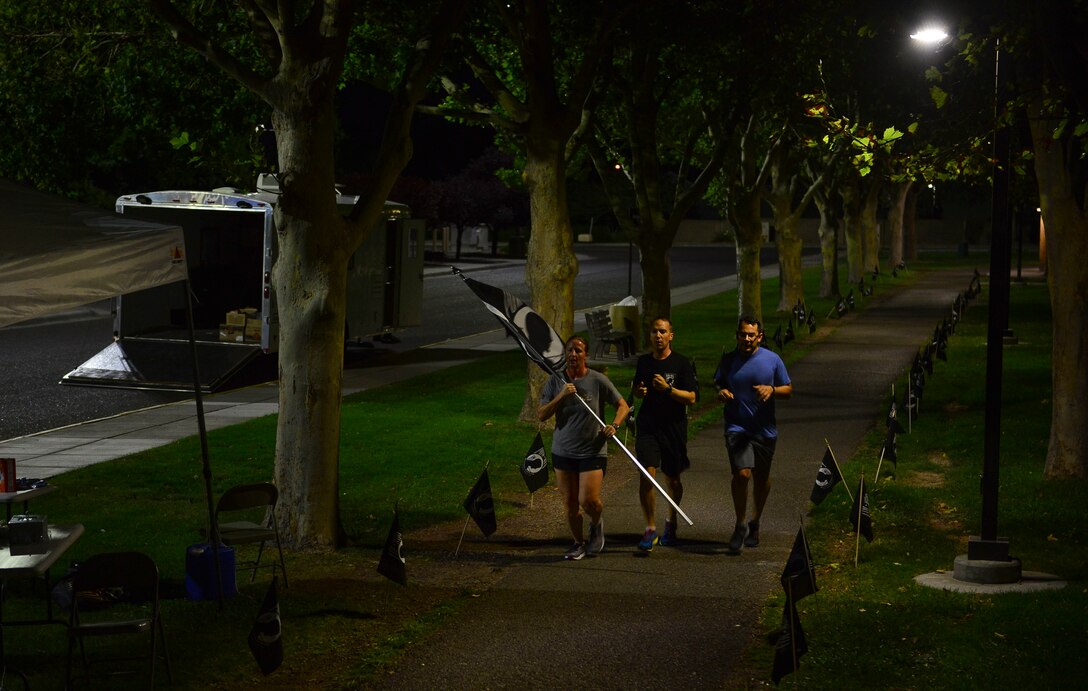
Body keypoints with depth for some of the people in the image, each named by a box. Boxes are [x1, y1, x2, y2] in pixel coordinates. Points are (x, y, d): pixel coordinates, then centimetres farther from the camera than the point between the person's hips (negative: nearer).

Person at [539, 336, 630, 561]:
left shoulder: (598, 380, -7)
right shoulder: (556, 382, 1)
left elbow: (623, 406, 0)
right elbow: (541, 415, -3)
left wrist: (614, 425, -18)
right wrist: (561, 397, -17)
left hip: (592, 452, -3)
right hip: (563, 451, 3)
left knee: (588, 500, -13)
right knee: (569, 502, 8)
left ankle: (596, 525, 21)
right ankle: (578, 543, 28)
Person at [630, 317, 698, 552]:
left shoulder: (682, 363, -5)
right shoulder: (643, 361, 7)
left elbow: (692, 398, -10)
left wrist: (668, 389, -24)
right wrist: (639, 391, 0)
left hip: (674, 427, -2)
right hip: (647, 425, 2)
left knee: (672, 480, 11)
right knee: (646, 475, -14)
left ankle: (671, 522, 36)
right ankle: (650, 529, -8)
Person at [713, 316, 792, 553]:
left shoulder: (772, 360, 0)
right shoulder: (728, 360, 2)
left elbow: (788, 389, 6)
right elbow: (717, 384, 14)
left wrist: (771, 390, -15)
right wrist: (721, 392, -10)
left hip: (764, 429, 1)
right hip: (737, 427, -1)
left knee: (761, 478, 13)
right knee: (742, 474, -18)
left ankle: (755, 523, 35)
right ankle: (741, 525, -1)